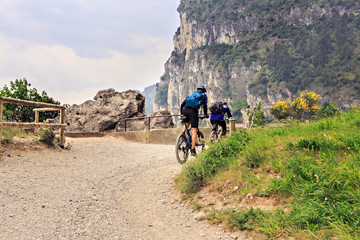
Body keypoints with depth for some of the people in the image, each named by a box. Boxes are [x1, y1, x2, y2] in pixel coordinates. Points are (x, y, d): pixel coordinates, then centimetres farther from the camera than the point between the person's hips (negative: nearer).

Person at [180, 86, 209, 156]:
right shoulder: (204, 95, 23)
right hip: (193, 111, -4)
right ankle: (193, 149, -11)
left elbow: (182, 104, 24)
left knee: (186, 123, 34)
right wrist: (205, 114, 18)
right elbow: (205, 105, 8)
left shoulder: (190, 95, 32)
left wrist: (182, 114, 27)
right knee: (194, 131, -4)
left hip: (185, 110, 4)